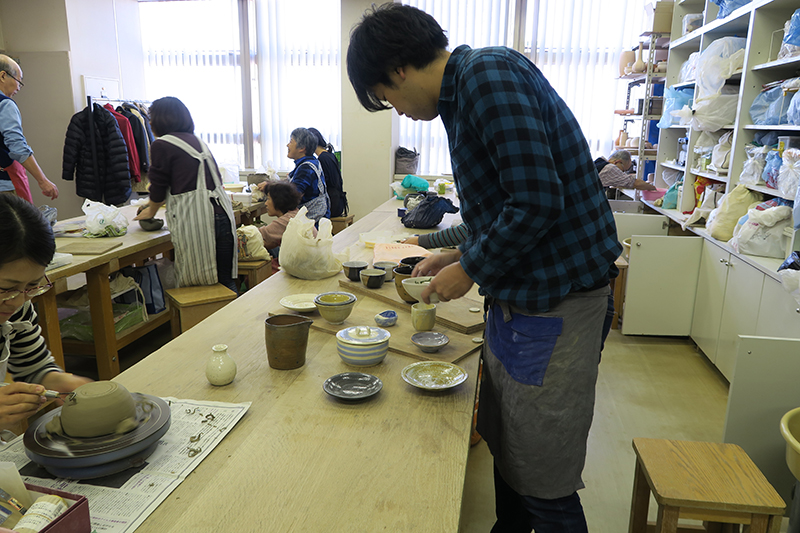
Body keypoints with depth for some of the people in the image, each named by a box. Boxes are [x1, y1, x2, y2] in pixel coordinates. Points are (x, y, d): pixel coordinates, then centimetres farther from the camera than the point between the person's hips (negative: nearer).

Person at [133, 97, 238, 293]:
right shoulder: (197, 140, 21)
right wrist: (155, 203, 46)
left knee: (196, 288, 3)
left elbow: (158, 188, 6)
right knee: (225, 282, 9)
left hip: (195, 219, -6)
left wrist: (150, 212, 27)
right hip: (222, 214, 7)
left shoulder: (161, 145, 0)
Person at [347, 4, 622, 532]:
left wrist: (470, 269, -11)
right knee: (504, 449, 22)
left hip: (555, 300, -10)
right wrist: (459, 255, 15)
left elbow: (537, 201, -24)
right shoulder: (466, 91, 15)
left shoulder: (487, 73, -16)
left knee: (543, 486, 5)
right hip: (519, 298, 10)